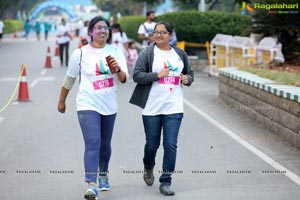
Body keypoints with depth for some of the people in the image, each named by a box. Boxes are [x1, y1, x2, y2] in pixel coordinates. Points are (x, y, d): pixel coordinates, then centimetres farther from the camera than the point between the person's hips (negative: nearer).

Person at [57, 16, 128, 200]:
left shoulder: (115, 52, 2)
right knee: (93, 143, -19)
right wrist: (62, 101, 15)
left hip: (109, 106, 4)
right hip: (88, 105, -3)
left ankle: (103, 175, 41)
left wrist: (117, 69, -28)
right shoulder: (80, 53, -5)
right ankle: (91, 185, -25)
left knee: (105, 145, 16)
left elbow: (124, 79, -6)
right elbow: (69, 79, 8)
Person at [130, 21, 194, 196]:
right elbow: (137, 75, -8)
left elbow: (190, 73, 22)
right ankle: (148, 168, 41)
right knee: (152, 145, 9)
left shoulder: (180, 54, 10)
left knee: (171, 145, -6)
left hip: (174, 109, 2)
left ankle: (166, 182, 2)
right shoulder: (147, 53, -1)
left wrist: (188, 79, -1)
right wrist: (157, 75, -18)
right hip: (152, 108, -1)